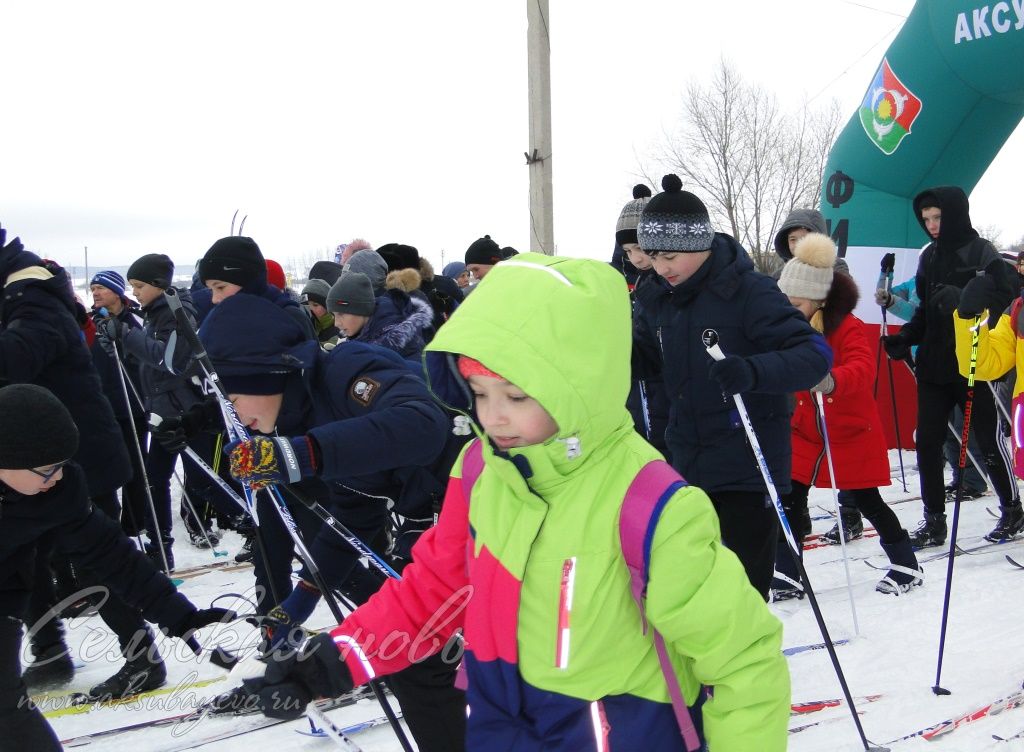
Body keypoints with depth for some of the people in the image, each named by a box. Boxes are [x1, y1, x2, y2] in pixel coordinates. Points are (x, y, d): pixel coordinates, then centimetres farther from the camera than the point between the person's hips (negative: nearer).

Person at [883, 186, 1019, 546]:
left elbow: (1003, 300, -12)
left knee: (990, 440, 5)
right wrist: (905, 338, 0)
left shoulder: (982, 252, -7)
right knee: (927, 443, 3)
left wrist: (962, 301, -27)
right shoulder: (930, 256, 11)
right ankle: (933, 520, 12)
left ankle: (1012, 510, 24)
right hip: (933, 365, 6)